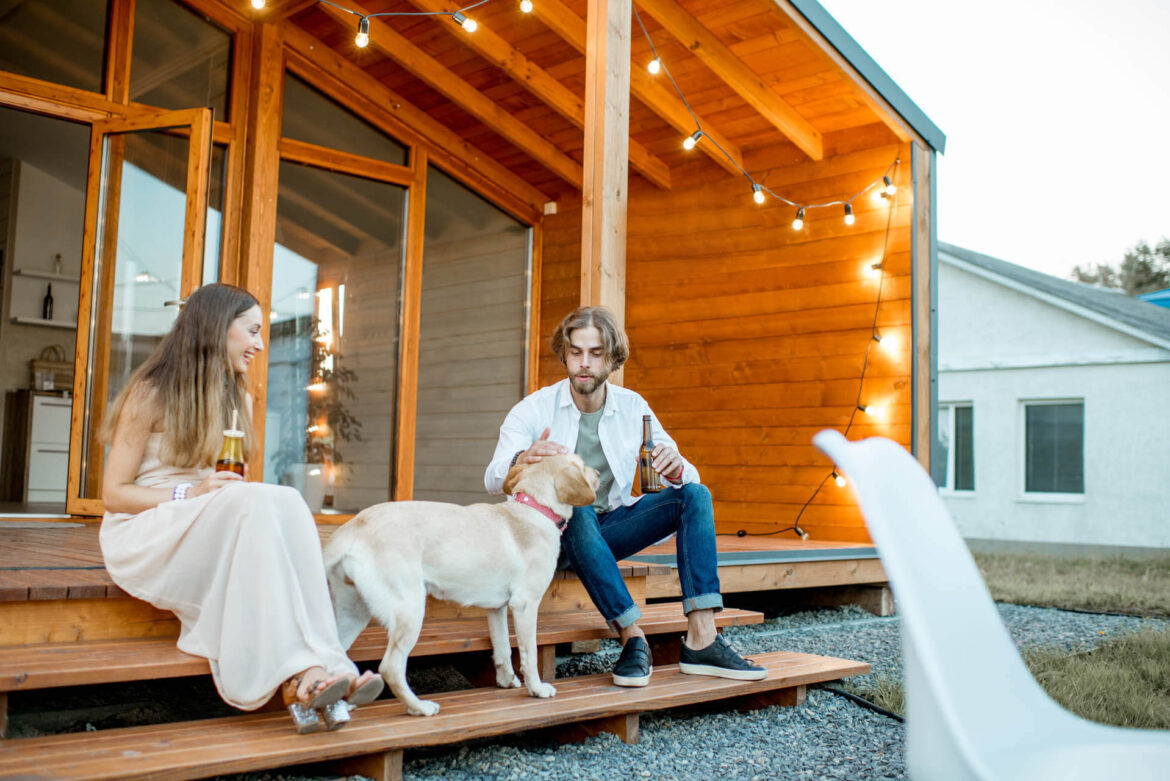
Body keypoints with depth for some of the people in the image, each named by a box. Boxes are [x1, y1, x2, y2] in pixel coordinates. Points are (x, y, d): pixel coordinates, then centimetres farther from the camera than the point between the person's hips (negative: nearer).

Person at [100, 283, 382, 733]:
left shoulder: (239, 401, 15)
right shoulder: (149, 395, -4)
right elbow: (114, 493, -6)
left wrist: (234, 492, -5)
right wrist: (189, 494, -22)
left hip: (213, 535, 6)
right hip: (143, 533, -6)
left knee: (286, 502, -28)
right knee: (254, 500, -34)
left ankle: (317, 670, -42)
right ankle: (295, 671, -43)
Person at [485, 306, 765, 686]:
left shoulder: (633, 408, 0)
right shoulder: (534, 409, -9)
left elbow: (687, 477, -1)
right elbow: (493, 480, -22)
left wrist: (675, 469, -28)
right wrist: (523, 460, -46)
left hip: (611, 525, 4)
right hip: (558, 531, -4)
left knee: (695, 495, -17)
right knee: (576, 510, -37)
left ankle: (701, 639, -27)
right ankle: (633, 638, -33)